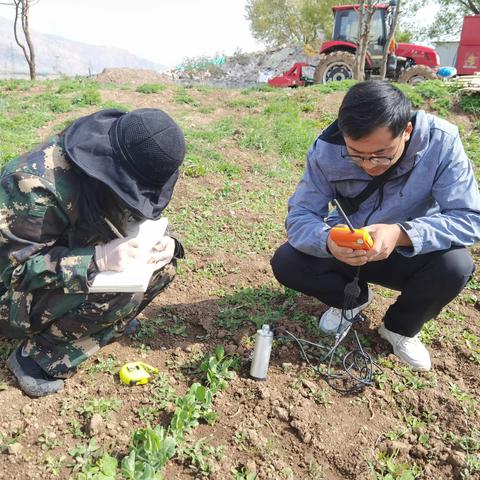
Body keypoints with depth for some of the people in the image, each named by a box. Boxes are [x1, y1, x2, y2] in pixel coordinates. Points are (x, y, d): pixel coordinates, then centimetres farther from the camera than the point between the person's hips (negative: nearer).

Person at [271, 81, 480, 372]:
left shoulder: (441, 141, -26)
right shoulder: (327, 149, -23)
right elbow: (300, 215, -21)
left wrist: (401, 234, -45)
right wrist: (328, 240, -44)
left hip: (412, 253, -1)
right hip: (347, 252, 1)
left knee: (456, 266, -31)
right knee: (286, 263, -20)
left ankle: (401, 328, 1)